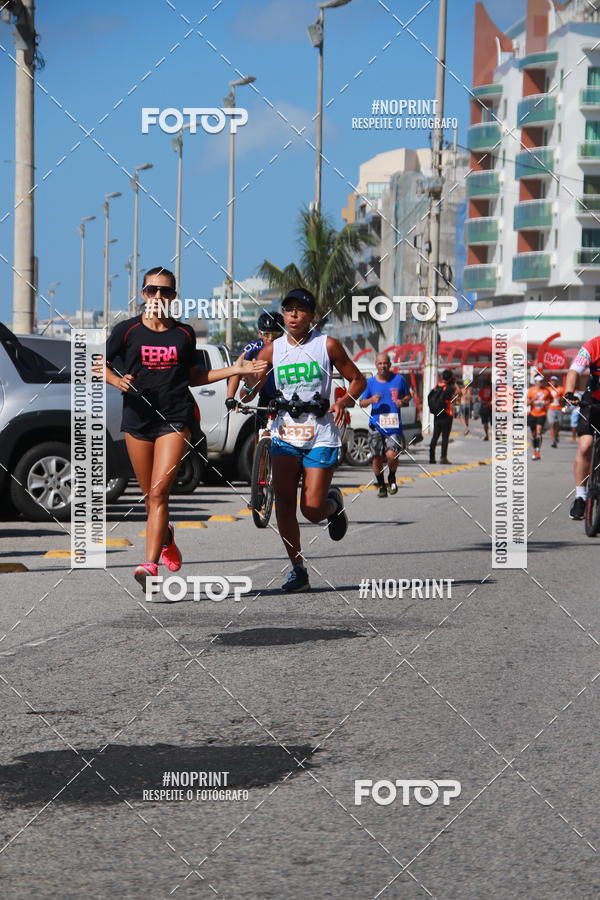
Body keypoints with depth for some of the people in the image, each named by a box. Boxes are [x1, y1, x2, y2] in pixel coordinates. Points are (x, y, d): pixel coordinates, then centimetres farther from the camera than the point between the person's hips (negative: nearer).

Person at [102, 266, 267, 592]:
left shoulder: (184, 333, 7)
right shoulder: (127, 330, 1)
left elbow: (193, 376, 19)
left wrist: (235, 369, 12)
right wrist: (116, 380, -14)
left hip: (175, 419, -1)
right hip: (137, 419, 1)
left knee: (158, 492, -14)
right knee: (150, 495, 10)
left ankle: (150, 565, -19)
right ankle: (165, 537, 42)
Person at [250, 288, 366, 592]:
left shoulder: (327, 345, -1)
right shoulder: (272, 350, 4)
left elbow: (357, 379, 5)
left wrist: (344, 401, -14)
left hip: (321, 436, -2)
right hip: (285, 434, 2)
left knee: (312, 508, -7)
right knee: (283, 502, -11)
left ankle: (333, 504, 31)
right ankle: (298, 569, 1)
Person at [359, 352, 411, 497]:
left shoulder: (399, 379, 5)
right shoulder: (370, 382, 5)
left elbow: (408, 395, 19)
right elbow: (361, 403, 10)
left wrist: (403, 401, -4)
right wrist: (371, 400, -11)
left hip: (394, 426, -1)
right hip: (376, 425, 1)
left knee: (391, 455, -15)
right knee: (376, 458, -1)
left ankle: (392, 478, 15)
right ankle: (381, 485, 20)